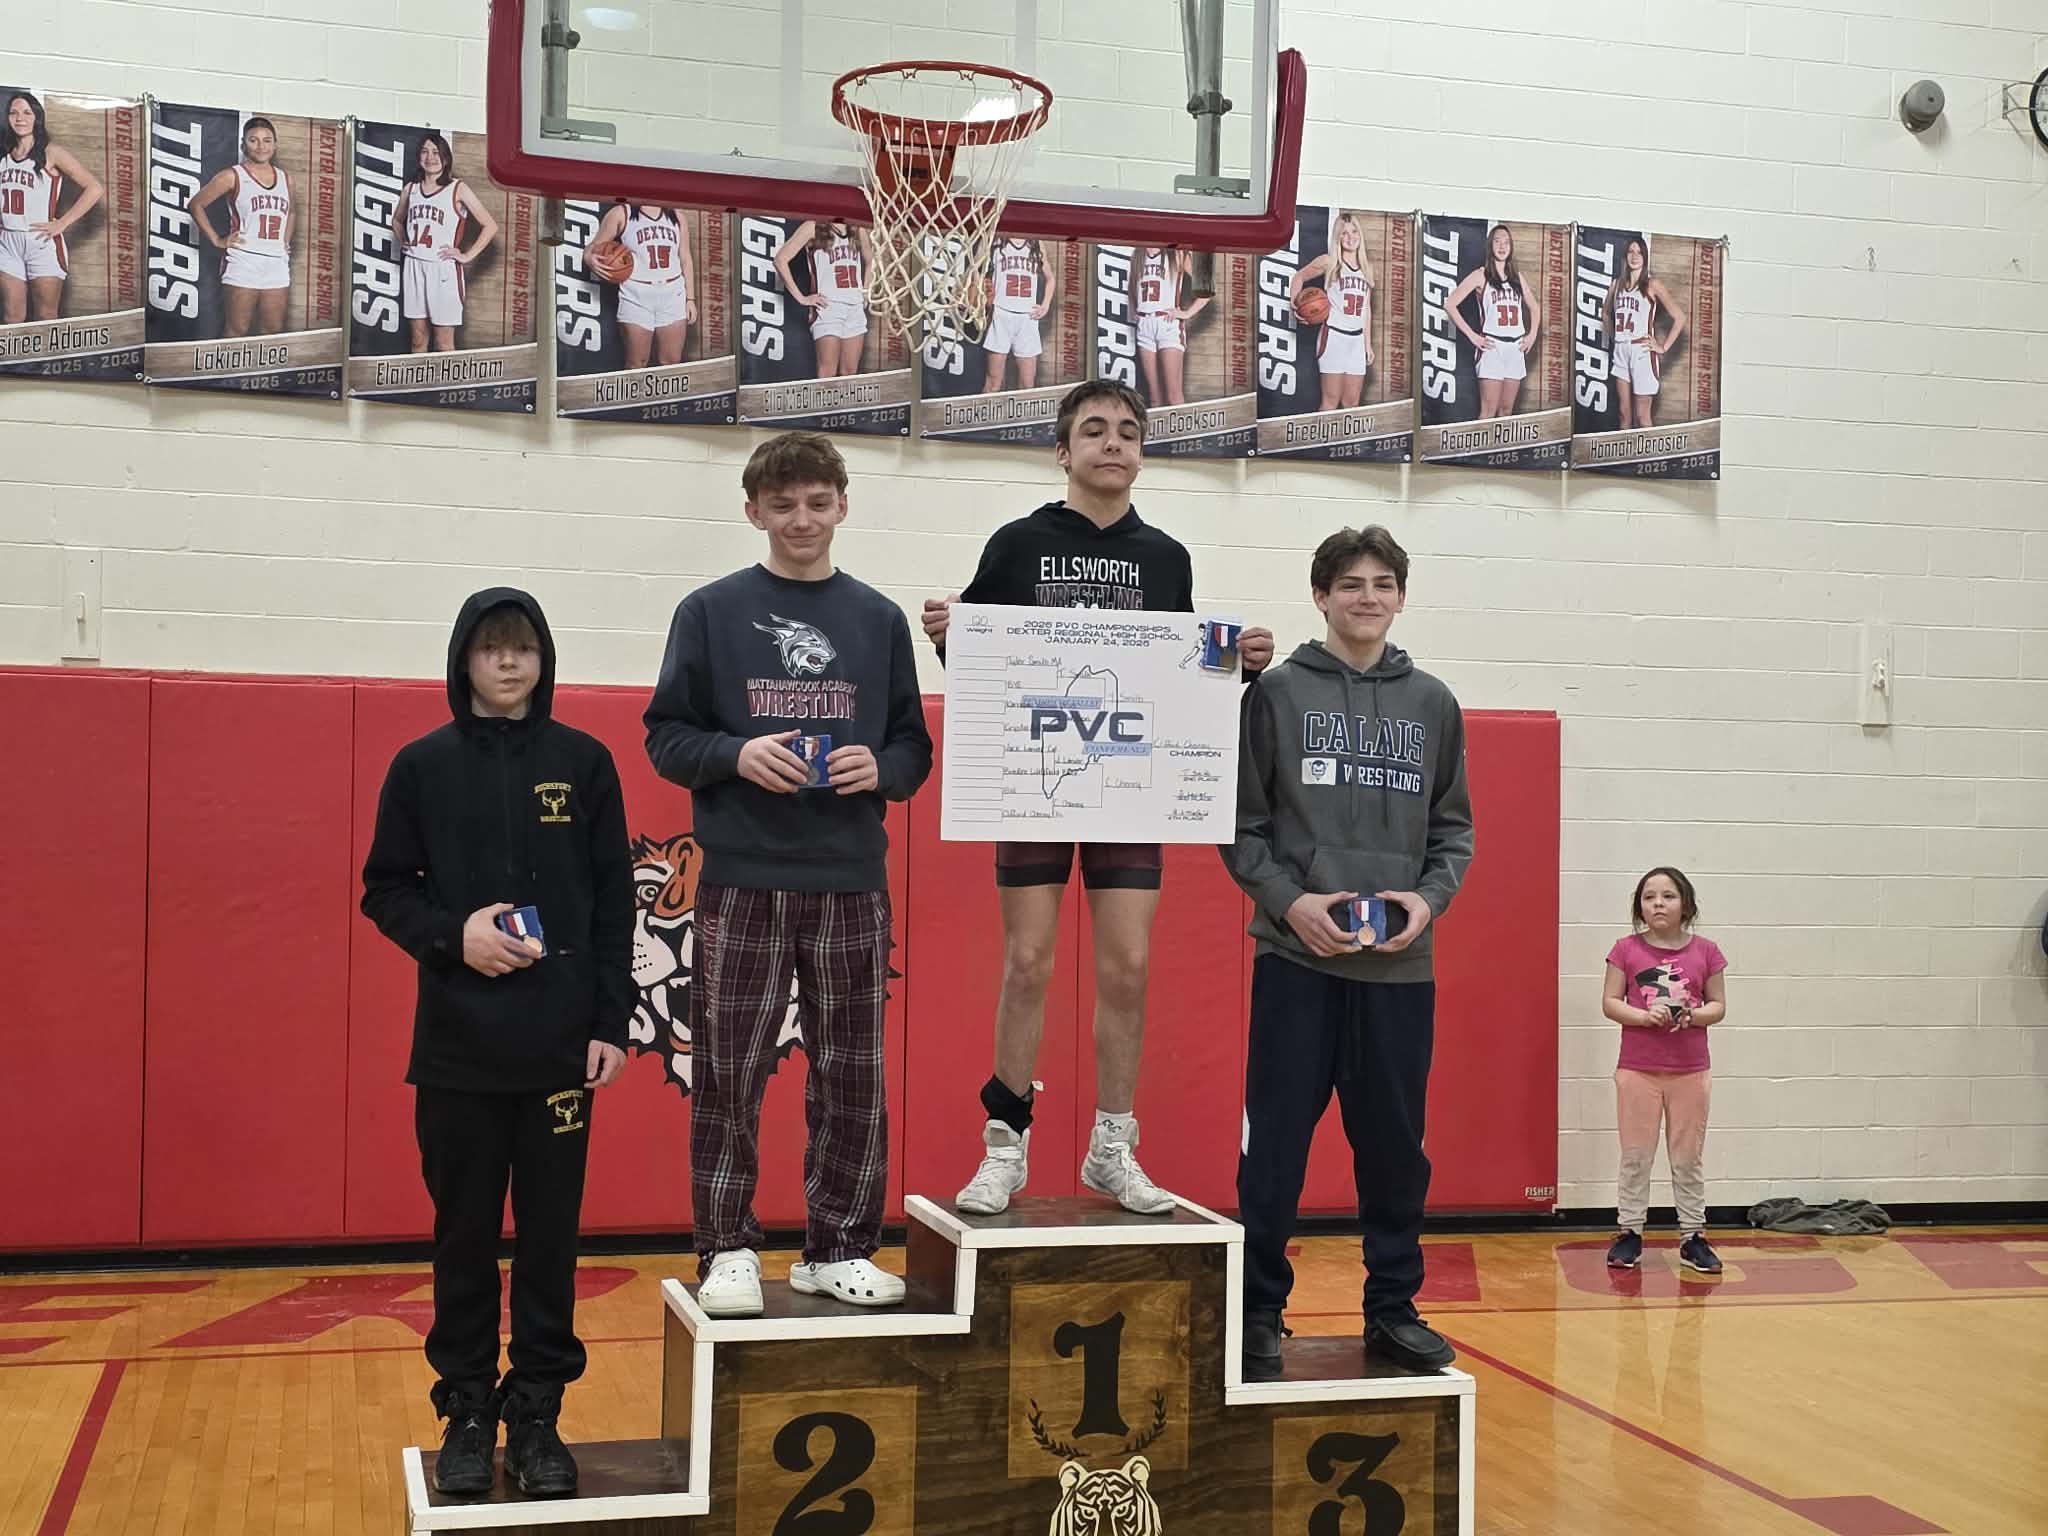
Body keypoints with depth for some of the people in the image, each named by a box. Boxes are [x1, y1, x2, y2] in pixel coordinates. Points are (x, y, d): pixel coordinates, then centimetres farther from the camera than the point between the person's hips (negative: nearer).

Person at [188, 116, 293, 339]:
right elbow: (196, 204, 2)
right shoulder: (233, 176, -1)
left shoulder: (285, 179, 13)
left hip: (277, 265, 5)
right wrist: (216, 240, -2)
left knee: (273, 333, 5)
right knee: (237, 331, -5)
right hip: (243, 263, -5)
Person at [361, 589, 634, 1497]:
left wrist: (612, 1024, -3)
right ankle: (467, 1413, 20)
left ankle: (537, 1415, 17)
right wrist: (452, 935, -13)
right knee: (465, 1237, 8)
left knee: (550, 1235, 6)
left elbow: (615, 904, 2)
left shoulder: (584, 763, 2)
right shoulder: (422, 766, 3)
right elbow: (384, 890, 6)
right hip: (457, 1046, 0)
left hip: (560, 1044, 0)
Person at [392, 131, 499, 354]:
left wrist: (467, 256, -9)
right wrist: (402, 242, 13)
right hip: (414, 267, 5)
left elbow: (490, 226, -7)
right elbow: (397, 220, 30)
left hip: (443, 270, -5)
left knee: (444, 344, -3)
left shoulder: (458, 189, -4)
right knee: (418, 339, 9)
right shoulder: (411, 188, 10)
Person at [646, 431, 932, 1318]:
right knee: (729, 1075, 1)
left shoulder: (879, 620, 10)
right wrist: (736, 755, -15)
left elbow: (914, 747, 12)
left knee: (851, 1077, 6)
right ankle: (728, 1248, 13)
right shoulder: (712, 613, 4)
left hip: (852, 881, 2)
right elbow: (666, 737, 3)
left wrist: (882, 768, -10)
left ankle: (839, 1249, 17)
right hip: (742, 879, -2)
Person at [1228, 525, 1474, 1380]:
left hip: (1401, 967, 3)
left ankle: (1393, 1309, 22)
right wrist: (1289, 899, -14)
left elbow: (1453, 829, 12)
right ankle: (1259, 1312, 13)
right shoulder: (1277, 692, 2)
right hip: (1297, 960, -3)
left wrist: (1429, 898, -6)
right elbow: (1242, 824, 0)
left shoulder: (1432, 705, 11)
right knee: (1276, 1148, 2)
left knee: (1396, 1148, 9)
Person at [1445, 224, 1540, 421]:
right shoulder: (1481, 275, 0)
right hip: (1492, 347, -5)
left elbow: (1535, 307, 27)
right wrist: (1472, 336, -9)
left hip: (1516, 348, 5)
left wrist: (1532, 334, 12)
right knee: (1489, 411, -11)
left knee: (1507, 410, 6)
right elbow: (1450, 304, -5)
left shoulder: (1517, 277, 14)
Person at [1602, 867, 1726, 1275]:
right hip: (1637, 1070, -1)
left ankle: (1693, 1237, 18)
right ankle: (1629, 1233, 15)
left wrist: (1693, 1016, -17)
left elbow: (1718, 1006, 4)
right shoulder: (1627, 949, -2)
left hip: (1690, 1071, 1)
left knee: (1689, 1158, 10)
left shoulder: (1705, 952, 0)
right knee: (1635, 1156, 6)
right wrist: (1643, 1016, -19)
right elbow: (1609, 1002, -2)